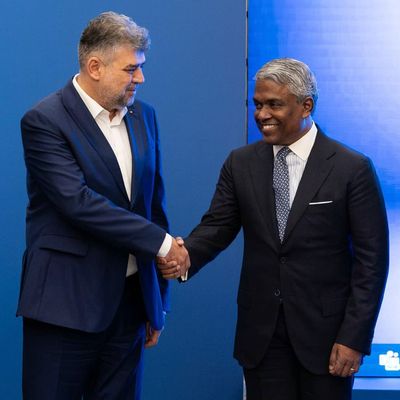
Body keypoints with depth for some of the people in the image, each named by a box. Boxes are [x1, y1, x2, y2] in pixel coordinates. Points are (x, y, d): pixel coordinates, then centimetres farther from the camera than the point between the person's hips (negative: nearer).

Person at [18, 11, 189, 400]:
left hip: (130, 302, 6)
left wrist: (158, 301, 15)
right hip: (65, 304, -5)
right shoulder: (44, 120, -10)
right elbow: (78, 203, -20)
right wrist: (161, 242, -16)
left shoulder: (144, 116, 10)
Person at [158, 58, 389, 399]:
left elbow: (371, 259, -7)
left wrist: (354, 338, -12)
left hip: (324, 330, -3)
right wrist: (186, 255, -20)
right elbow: (217, 226, 3)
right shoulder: (240, 164, 5)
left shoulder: (353, 169, -7)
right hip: (260, 330, 3)